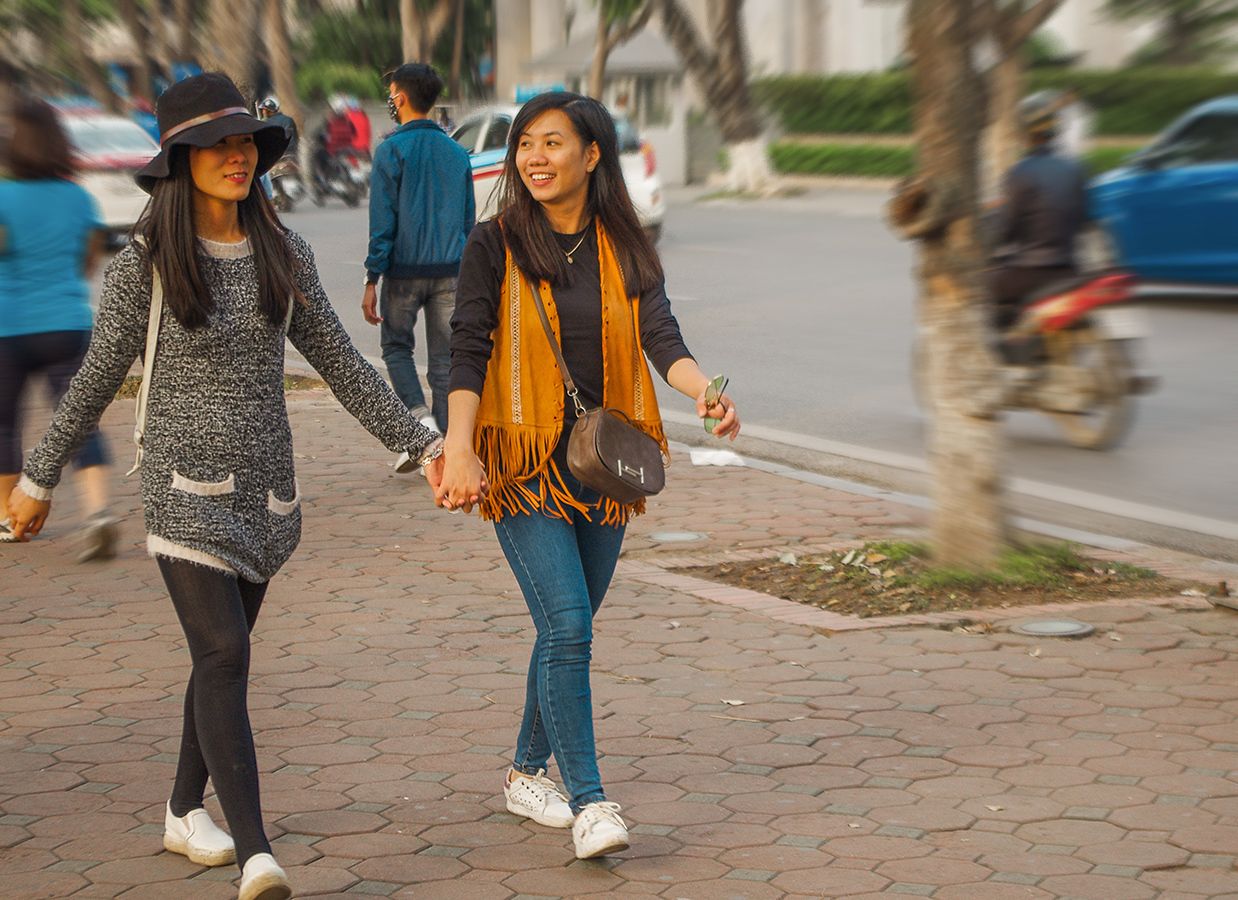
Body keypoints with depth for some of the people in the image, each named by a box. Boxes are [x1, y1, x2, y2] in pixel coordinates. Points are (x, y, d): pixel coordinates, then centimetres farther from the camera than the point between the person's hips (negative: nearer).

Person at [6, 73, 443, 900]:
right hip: (187, 488, -5)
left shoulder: (283, 255, 3)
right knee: (224, 655, -16)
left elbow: (340, 363, 8)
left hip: (265, 486, 5)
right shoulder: (144, 267, -8)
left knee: (223, 653, 15)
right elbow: (97, 380, 2)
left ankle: (186, 811, 34)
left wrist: (421, 443, 4)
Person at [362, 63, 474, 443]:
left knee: (396, 346, 13)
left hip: (405, 269, -4)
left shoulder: (392, 149, -8)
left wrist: (372, 281, -9)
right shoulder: (456, 152, 8)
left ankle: (419, 414, -7)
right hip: (449, 271, 4)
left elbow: (383, 221, -11)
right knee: (444, 357, 7)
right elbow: (468, 219, 12)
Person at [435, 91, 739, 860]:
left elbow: (661, 337, -6)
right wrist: (459, 448, -23)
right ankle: (589, 802, -9)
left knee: (568, 629, 13)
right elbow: (469, 350, -10)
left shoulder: (625, 250, 5)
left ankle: (529, 773, 31)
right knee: (568, 627, -14)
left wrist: (705, 389, -27)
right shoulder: (495, 245, -3)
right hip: (523, 465, -4)